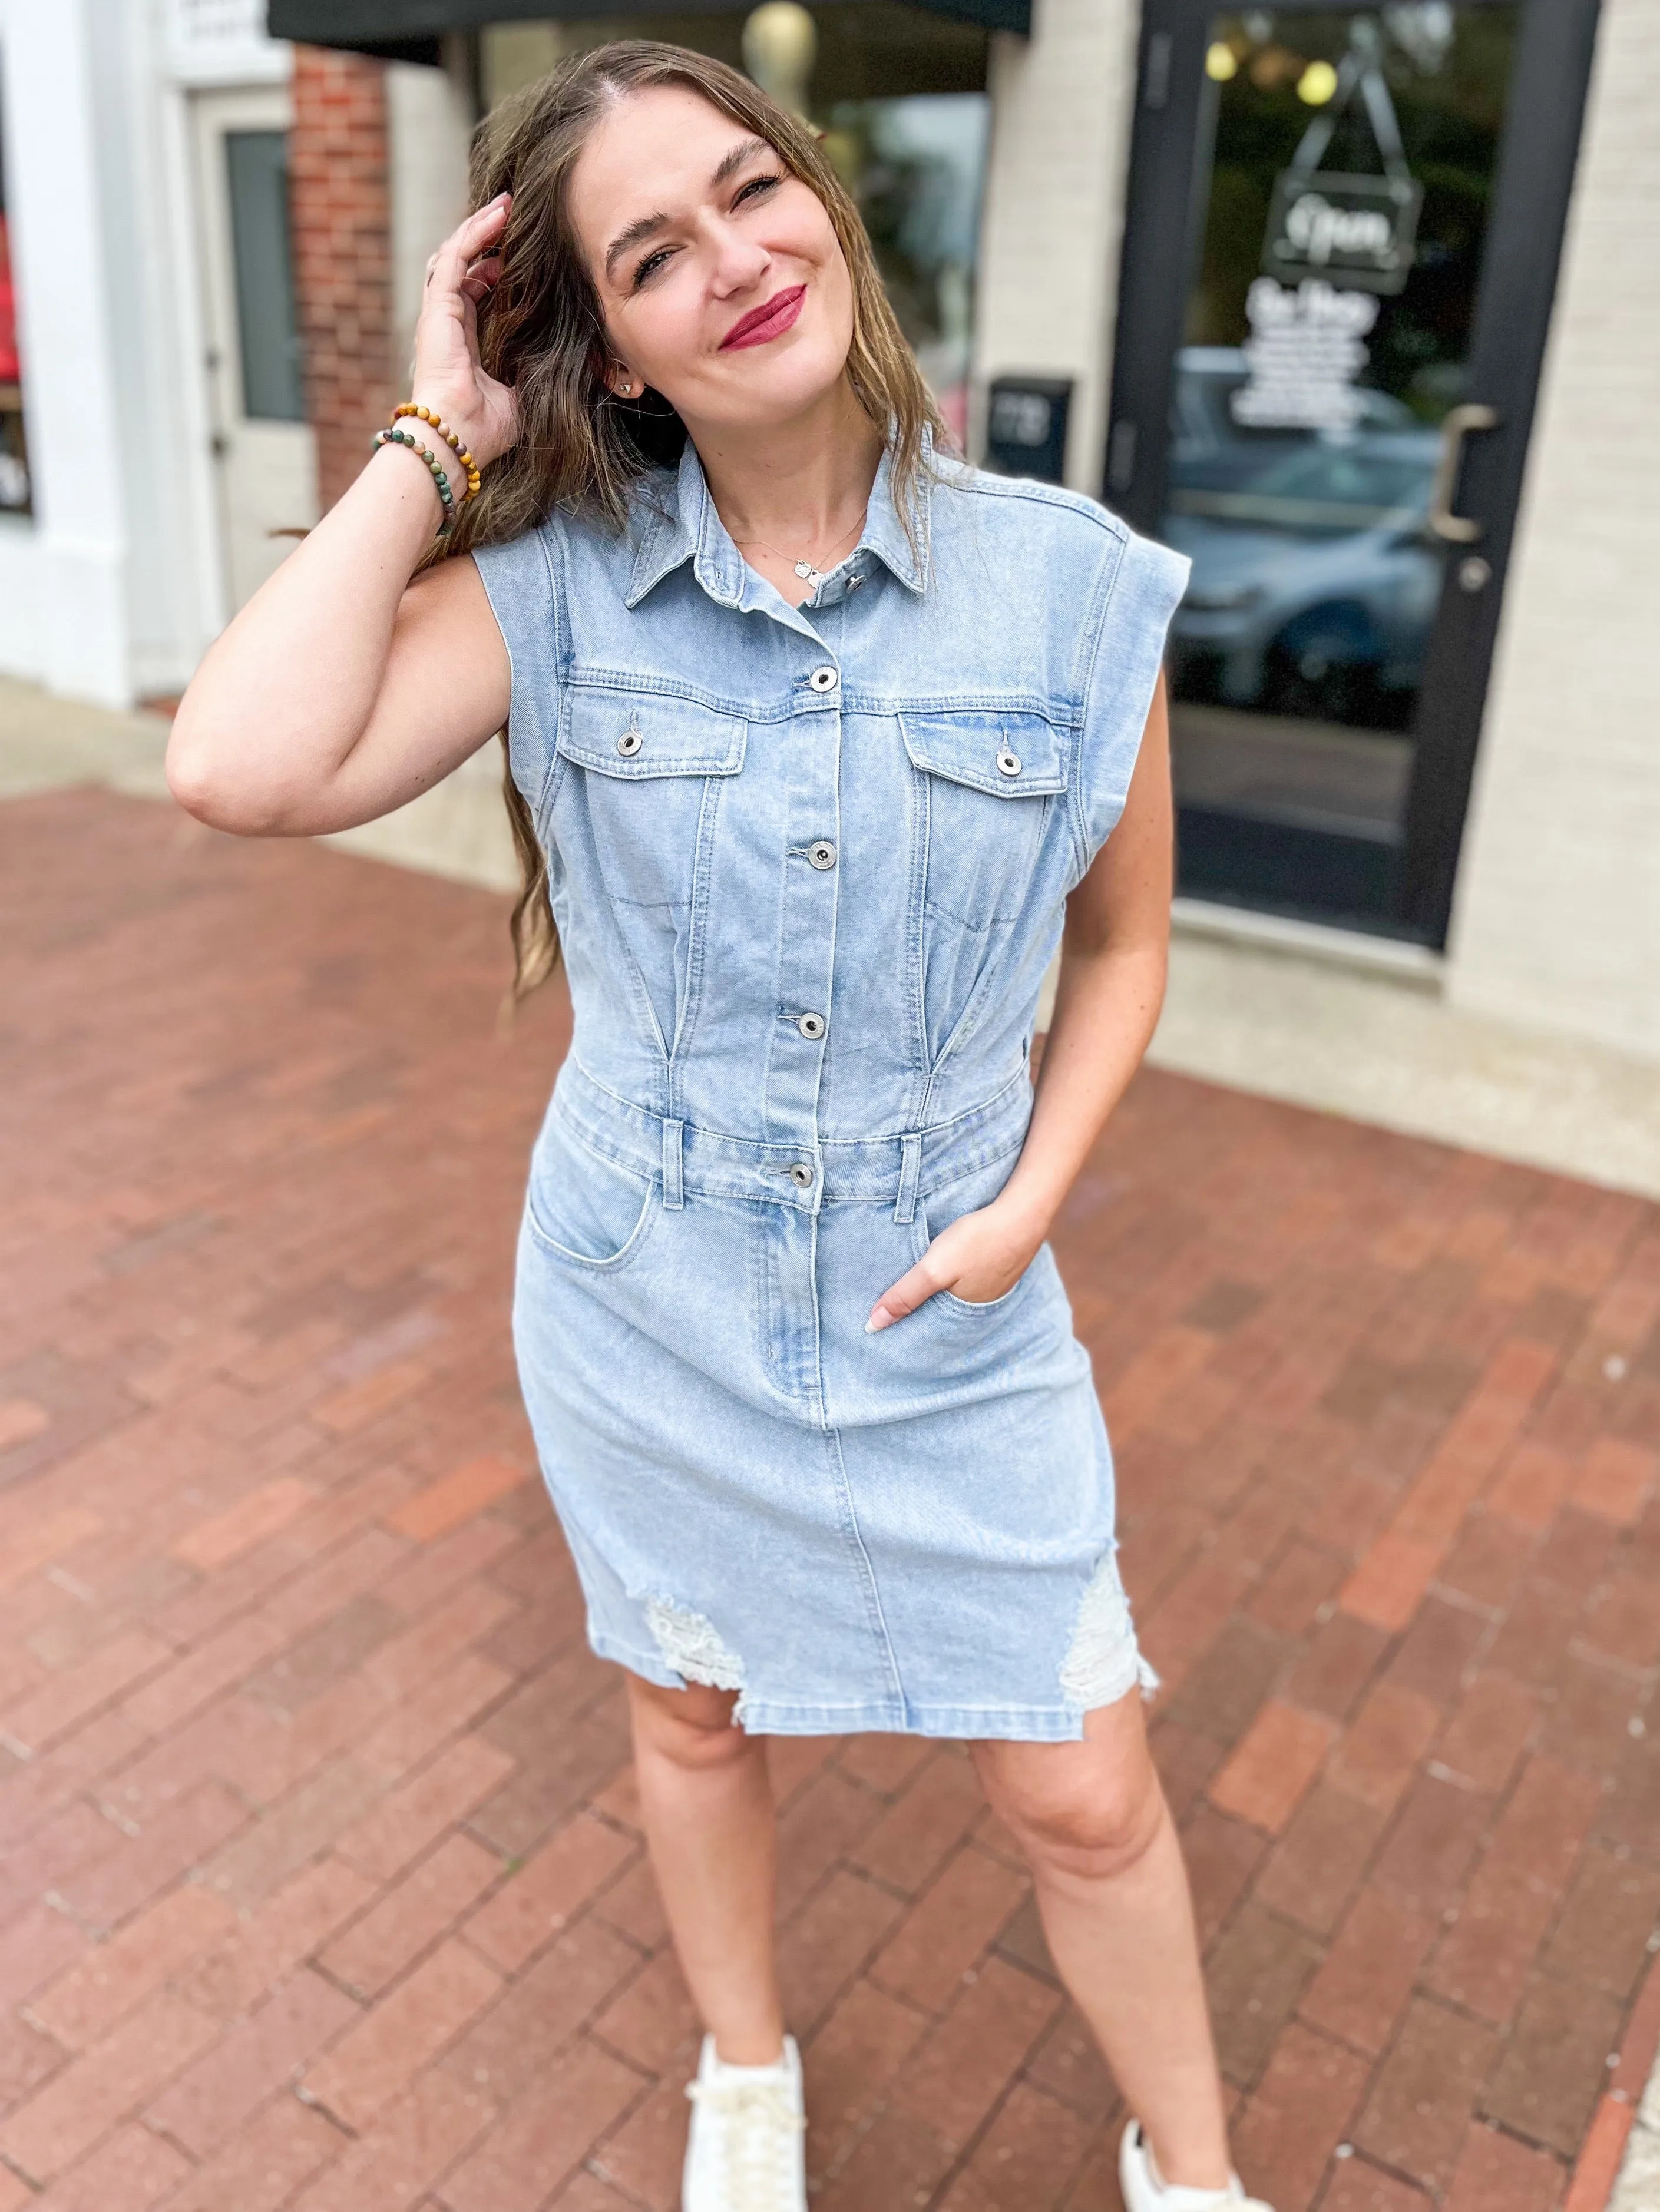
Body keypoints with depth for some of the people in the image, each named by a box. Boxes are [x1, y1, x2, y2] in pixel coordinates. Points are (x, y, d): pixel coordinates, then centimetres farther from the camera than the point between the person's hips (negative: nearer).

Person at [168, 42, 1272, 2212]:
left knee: (1085, 1797, 12)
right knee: (696, 1720, 24)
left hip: (950, 1325, 0)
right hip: (647, 1316, 1)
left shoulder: (1074, 585, -11)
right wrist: (438, 433, -19)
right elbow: (247, 767, -29)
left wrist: (1031, 1198, -10)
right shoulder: (553, 585, -12)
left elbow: (1121, 935, 2)